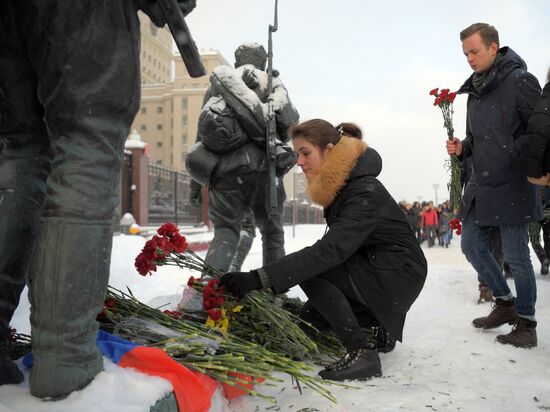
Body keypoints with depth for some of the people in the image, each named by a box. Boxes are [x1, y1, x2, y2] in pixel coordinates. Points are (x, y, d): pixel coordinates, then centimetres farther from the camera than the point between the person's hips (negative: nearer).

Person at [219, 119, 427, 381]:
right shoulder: (338, 186, 1)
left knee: (309, 270, -24)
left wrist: (259, 278, -43)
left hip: (399, 276, -8)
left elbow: (329, 251, -38)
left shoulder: (365, 193, -27)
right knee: (307, 318, 5)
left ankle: (362, 353, -19)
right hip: (373, 268, 9)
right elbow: (336, 247, 5)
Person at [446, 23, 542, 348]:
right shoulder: (474, 92, 13)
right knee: (472, 245, 11)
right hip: (480, 187, 8)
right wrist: (461, 149, 4)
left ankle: (526, 323, 15)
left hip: (511, 187, -8)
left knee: (516, 256, -1)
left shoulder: (520, 81, -9)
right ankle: (505, 303, 29)